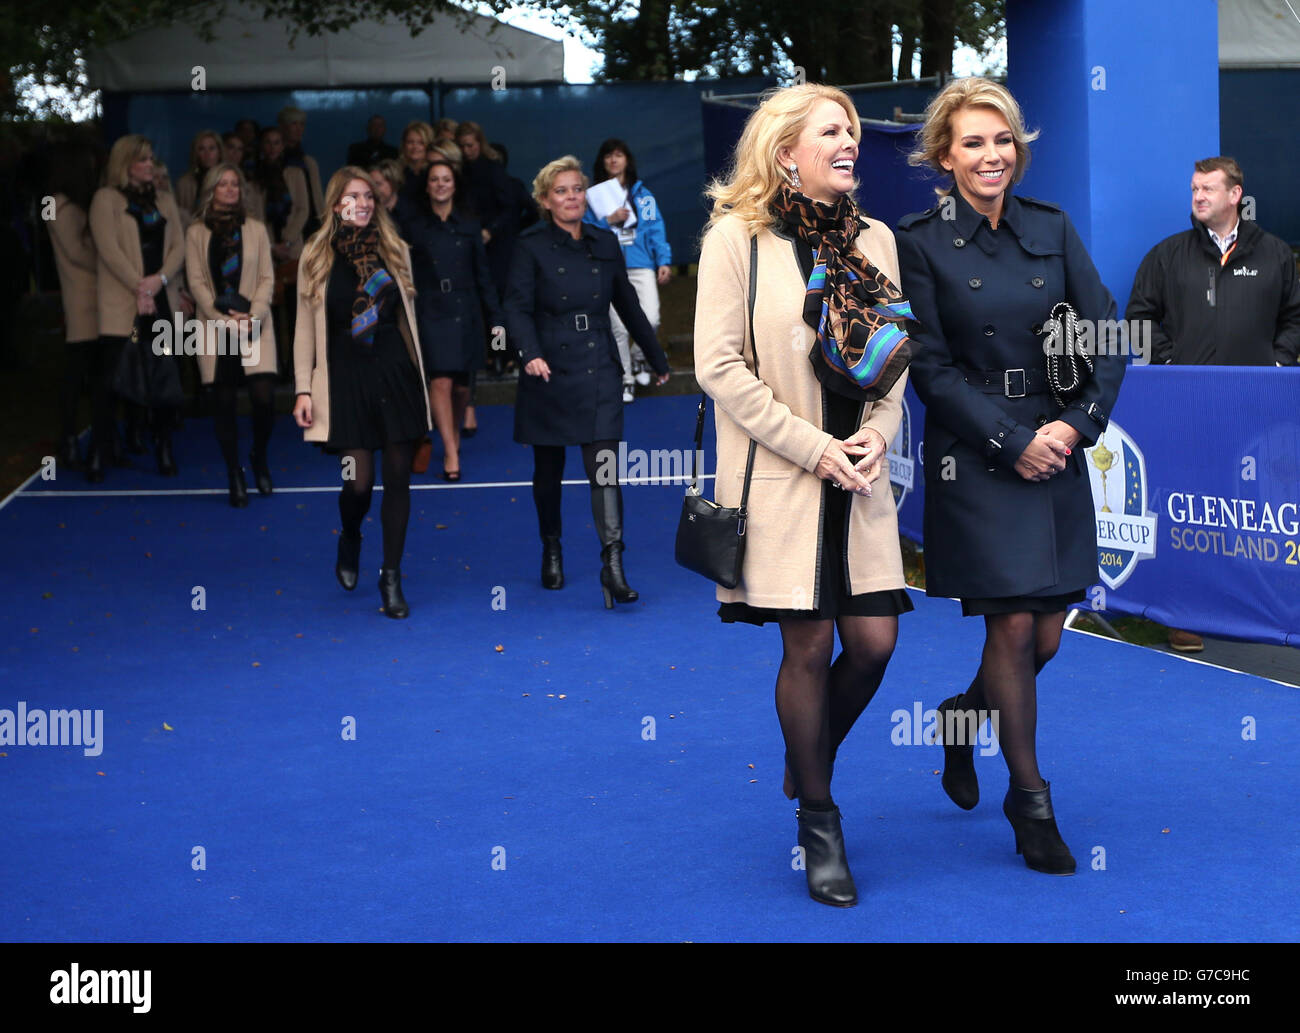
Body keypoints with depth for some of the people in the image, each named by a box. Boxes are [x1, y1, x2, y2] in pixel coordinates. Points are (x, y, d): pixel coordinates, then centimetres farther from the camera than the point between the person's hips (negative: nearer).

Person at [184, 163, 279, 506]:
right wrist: (225, 320, -10)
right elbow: (197, 282, 1)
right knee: (223, 403, -1)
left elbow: (267, 278, 5)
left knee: (264, 398, -12)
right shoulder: (196, 233, 6)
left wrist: (254, 316, -10)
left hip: (254, 326, 0)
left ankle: (259, 458, 14)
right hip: (216, 328, 0)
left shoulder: (255, 229, 9)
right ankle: (234, 475, 10)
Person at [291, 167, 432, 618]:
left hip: (395, 372, 2)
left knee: (398, 475, 0)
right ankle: (350, 542, 29)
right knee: (359, 481, -5)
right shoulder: (316, 256, 2)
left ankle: (392, 577, 9)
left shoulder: (395, 251, 8)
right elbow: (305, 327, 3)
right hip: (345, 375, -2)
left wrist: (418, 374, 11)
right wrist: (303, 389, -2)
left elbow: (408, 316, 13)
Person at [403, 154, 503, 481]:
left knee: (461, 384, 7)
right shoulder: (414, 226, 3)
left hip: (465, 311, 2)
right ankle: (451, 452, -13)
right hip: (431, 313, -2)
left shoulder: (468, 225, 7)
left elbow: (482, 274, 8)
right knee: (440, 381, -15)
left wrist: (496, 318, 4)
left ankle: (455, 434, 32)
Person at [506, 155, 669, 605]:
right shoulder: (532, 247, -3)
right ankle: (551, 551, 30)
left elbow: (628, 305, 16)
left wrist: (658, 359, 22)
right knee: (548, 469, 11)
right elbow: (517, 306, -13)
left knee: (605, 466, -10)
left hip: (599, 370, 1)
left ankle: (612, 565, -16)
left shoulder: (605, 244, 8)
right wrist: (530, 353, -31)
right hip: (549, 372, -1)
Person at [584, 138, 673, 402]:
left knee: (650, 319, -13)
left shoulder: (642, 194, 10)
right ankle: (626, 378, 12)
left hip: (642, 266, 1)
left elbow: (656, 229, 8)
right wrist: (609, 220, -12)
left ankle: (638, 356, 18)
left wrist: (664, 261, 0)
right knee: (619, 327, -3)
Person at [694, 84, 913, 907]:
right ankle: (819, 824, 15)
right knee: (809, 645, -1)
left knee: (874, 641, 1)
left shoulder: (873, 240, 10)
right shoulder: (737, 238, -6)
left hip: (858, 478, 5)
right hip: (780, 480, -5)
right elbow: (720, 366, -10)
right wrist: (811, 447, -13)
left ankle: (809, 766, 31)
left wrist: (879, 434, -5)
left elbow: (894, 353, 14)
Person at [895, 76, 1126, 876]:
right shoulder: (921, 243, -4)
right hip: (974, 458, -4)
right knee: (1013, 627, -5)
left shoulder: (1052, 228, 7)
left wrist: (1077, 423, -9)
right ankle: (1030, 802, 11)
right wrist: (1012, 442, -11)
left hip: (1057, 449, 4)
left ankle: (961, 718, 35)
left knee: (1047, 636, 5)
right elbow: (932, 368, -7)